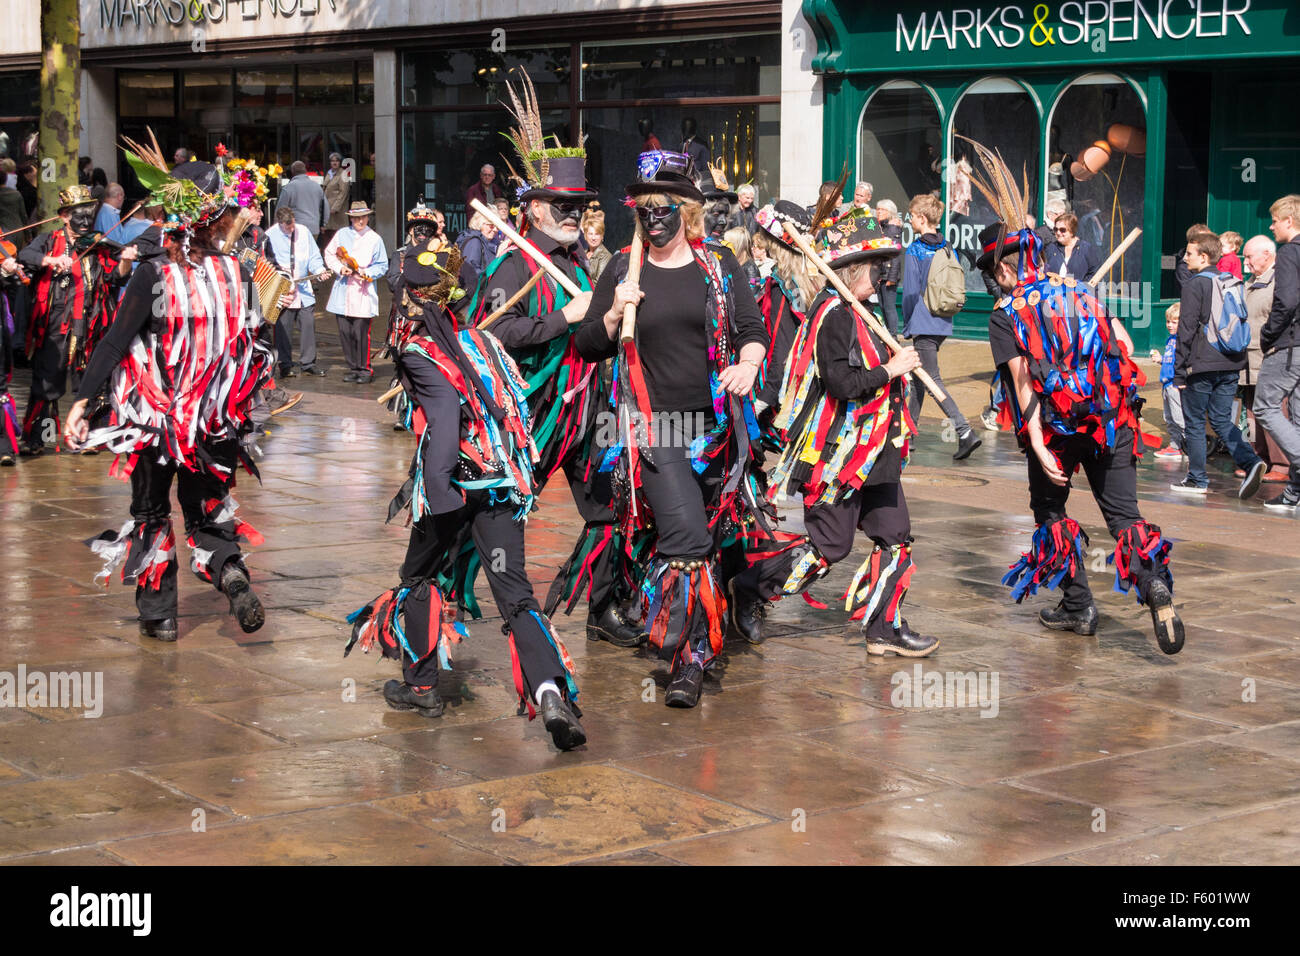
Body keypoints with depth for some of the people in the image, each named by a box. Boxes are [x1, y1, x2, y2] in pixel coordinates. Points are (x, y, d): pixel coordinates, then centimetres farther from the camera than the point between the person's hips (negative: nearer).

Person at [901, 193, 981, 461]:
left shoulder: (914, 251, -11)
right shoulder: (948, 250, 10)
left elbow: (910, 291, -13)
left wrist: (907, 324, -2)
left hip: (923, 326, -8)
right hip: (943, 325, 8)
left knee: (932, 380, -10)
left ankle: (965, 432, -23)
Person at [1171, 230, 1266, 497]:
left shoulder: (1195, 285, -9)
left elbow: (1186, 331, -11)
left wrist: (1179, 372, -8)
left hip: (1202, 365, -6)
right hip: (1231, 365, 6)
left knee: (1194, 422, 5)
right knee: (1222, 420, 12)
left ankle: (1197, 480, 9)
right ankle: (1250, 462, -8)